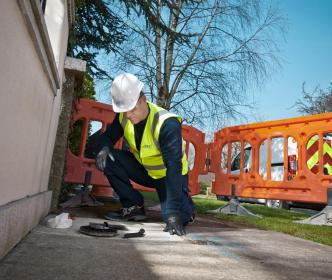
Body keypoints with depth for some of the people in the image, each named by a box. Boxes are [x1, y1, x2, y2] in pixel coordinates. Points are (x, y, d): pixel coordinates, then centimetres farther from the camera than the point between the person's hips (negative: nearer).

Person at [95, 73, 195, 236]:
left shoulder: (167, 124, -32)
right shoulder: (123, 117, -13)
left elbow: (174, 167, -36)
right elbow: (107, 137, -2)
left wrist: (173, 211, -40)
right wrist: (104, 149, -29)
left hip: (170, 175, -5)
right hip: (145, 170, 5)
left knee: (176, 218, -25)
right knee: (107, 159, -17)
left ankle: (185, 206, 15)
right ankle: (134, 206, -3)